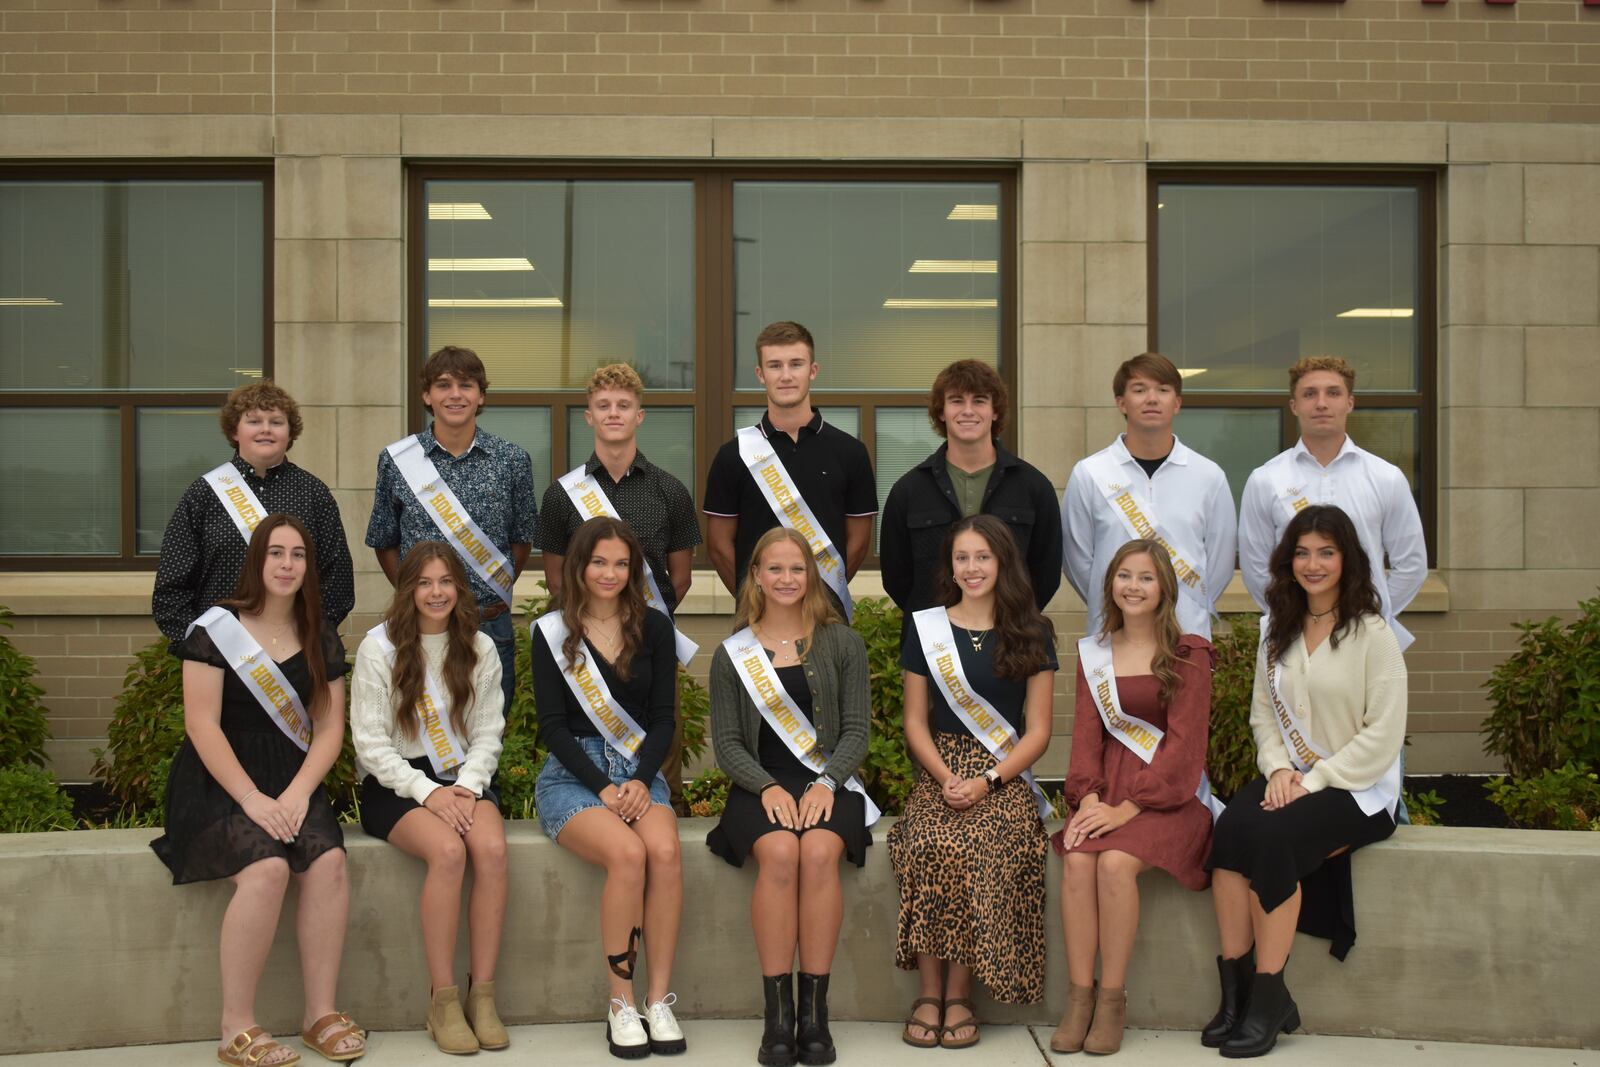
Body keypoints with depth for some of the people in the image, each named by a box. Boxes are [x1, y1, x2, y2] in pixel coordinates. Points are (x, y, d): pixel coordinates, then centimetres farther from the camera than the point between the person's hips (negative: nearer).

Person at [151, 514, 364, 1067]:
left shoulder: (321, 641, 10)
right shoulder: (215, 628, -3)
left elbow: (330, 728, 7)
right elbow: (202, 724, -9)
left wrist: (297, 794, -10)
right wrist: (251, 798, -17)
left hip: (293, 783, 4)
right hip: (219, 782, -4)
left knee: (328, 861, -25)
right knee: (267, 868, -30)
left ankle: (322, 1014, -15)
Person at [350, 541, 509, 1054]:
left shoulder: (479, 648, 8)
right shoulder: (379, 646, -2)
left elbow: (487, 734, 8)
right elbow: (370, 740, -6)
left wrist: (467, 787, -11)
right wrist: (427, 791, -17)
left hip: (464, 779, 3)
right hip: (395, 784, -3)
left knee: (492, 848, -29)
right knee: (447, 849, -32)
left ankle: (482, 994, -21)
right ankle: (444, 1001, -23)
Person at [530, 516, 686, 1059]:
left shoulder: (654, 628, 8)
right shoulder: (552, 632, 2)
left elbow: (663, 717, 6)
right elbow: (553, 724, -2)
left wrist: (640, 780, -11)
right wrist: (603, 787, -13)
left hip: (640, 770, 2)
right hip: (572, 772, -2)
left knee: (665, 850, -30)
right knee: (627, 853, -32)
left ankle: (659, 1001, -22)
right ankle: (621, 1005, -20)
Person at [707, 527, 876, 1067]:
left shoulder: (843, 643, 10)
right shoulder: (731, 654, 11)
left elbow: (857, 729, 4)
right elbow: (726, 742, 5)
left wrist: (827, 783, -14)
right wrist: (767, 788, -13)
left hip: (829, 783, 0)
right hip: (761, 787, 0)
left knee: (820, 853, -32)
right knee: (780, 853, -32)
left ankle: (815, 1009, -24)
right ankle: (777, 1013, -26)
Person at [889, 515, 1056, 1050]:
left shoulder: (1032, 634, 9)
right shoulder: (927, 628, 11)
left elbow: (1038, 730, 6)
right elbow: (915, 722, 10)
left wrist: (988, 781, -9)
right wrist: (946, 778, -8)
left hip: (1005, 776, -1)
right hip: (940, 771, 1)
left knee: (984, 845, -33)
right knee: (931, 844, -32)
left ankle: (959, 995, -21)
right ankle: (929, 991, -20)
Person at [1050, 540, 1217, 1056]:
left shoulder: (1188, 655, -1)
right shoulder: (1093, 653, 13)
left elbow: (1184, 742, -8)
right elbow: (1086, 732, 7)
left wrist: (1127, 807, -17)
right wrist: (1088, 797, -11)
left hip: (1170, 792, -4)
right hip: (1109, 783, 4)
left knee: (1116, 862, -30)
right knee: (1076, 859, -26)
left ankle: (1112, 1000, -19)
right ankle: (1078, 997, -21)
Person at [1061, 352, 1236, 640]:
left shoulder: (1209, 476, 4)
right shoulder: (1088, 475, 0)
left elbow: (1220, 561, 7)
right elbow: (1079, 560, 3)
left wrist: (1193, 610, 5)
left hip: (1189, 637, 1)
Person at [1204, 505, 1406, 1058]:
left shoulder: (1372, 634, -5)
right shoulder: (1277, 632, 14)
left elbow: (1383, 735, -10)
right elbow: (1263, 713, 13)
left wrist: (1313, 783, -16)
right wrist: (1279, 769, -7)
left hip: (1358, 789, -5)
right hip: (1290, 781, 5)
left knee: (1271, 836, -32)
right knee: (1228, 831, -27)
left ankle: (1268, 996, -22)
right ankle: (1236, 988, -23)